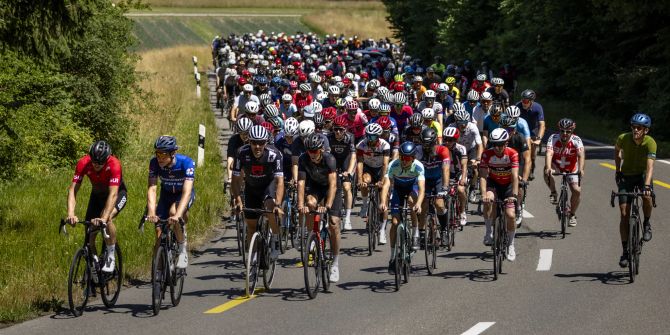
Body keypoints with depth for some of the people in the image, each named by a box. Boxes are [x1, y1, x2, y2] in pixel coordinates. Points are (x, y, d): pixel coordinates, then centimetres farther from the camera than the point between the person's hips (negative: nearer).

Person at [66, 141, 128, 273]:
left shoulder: (114, 164, -36)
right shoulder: (83, 163, -28)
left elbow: (113, 194, -43)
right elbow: (73, 190, -31)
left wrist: (104, 218, -56)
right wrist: (71, 214, -46)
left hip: (118, 193, -4)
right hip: (97, 194, 4)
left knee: (107, 218, -33)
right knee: (89, 233, -5)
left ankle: (111, 257, -18)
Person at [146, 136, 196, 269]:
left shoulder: (186, 162, -34)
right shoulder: (155, 163, -25)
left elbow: (187, 191, -41)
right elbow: (152, 188, -29)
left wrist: (178, 215, -55)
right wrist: (151, 212, -46)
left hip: (184, 194, -3)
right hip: (166, 194, 3)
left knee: (173, 212, -34)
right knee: (159, 230, -10)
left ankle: (183, 251, -17)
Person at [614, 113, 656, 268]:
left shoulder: (650, 143, -25)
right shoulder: (623, 138, -19)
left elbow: (650, 166, -35)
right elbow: (617, 150, 5)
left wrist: (647, 185, -48)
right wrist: (618, 171, 3)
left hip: (642, 174, -1)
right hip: (626, 176, 2)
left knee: (647, 196, -34)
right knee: (624, 214, -6)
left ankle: (647, 225, -6)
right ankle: (625, 252, 1)